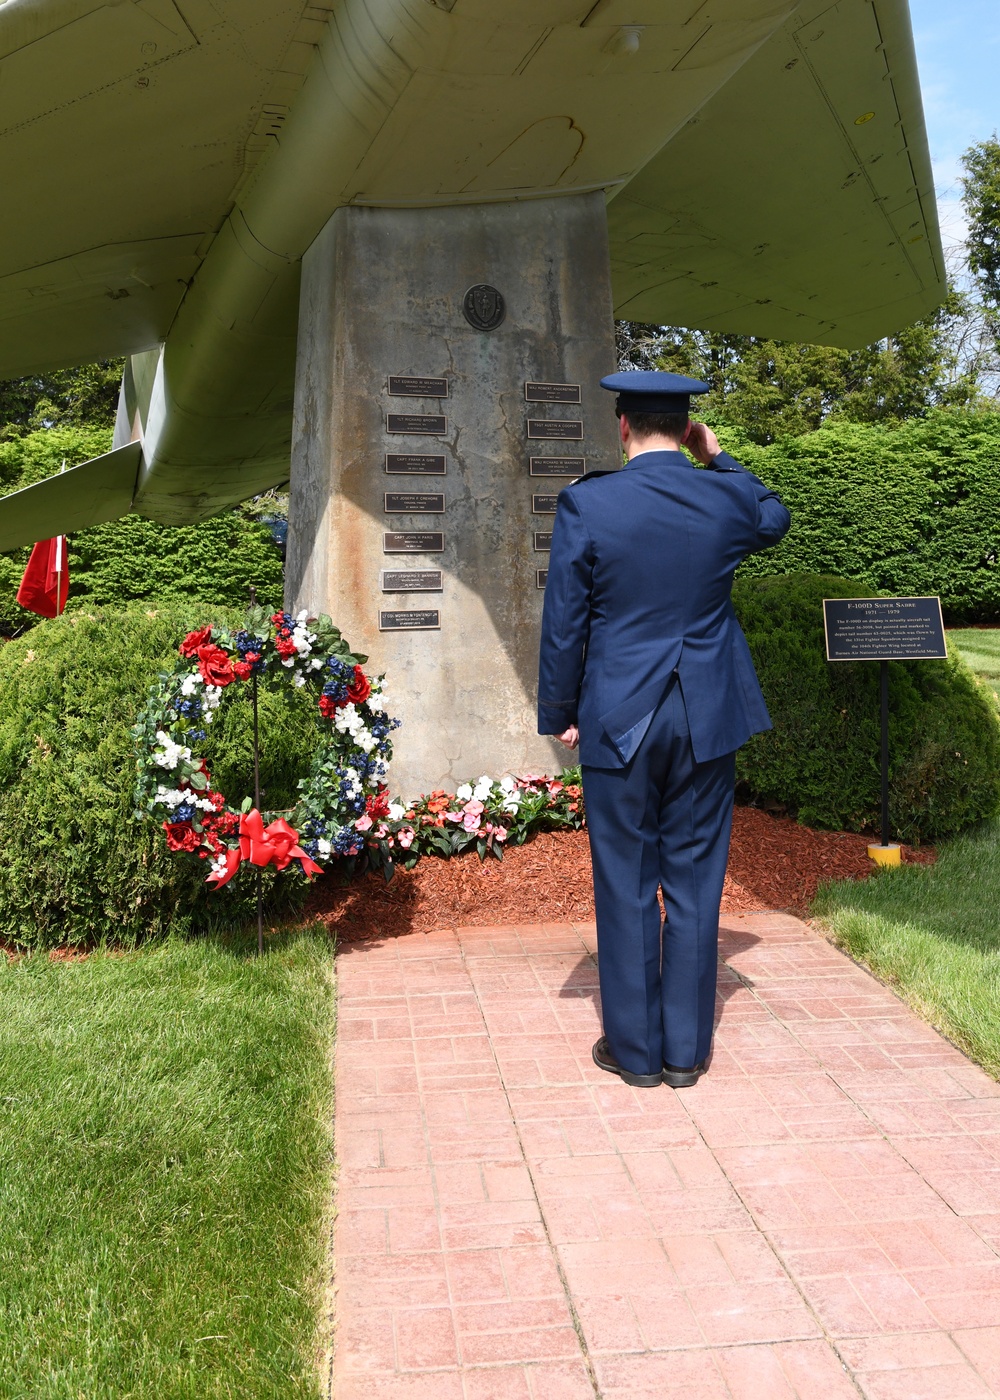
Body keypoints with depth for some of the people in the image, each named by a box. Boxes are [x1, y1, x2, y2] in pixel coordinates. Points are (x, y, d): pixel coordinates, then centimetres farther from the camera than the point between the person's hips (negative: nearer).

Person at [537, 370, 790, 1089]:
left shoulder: (586, 503, -9)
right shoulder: (730, 497, -1)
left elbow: (564, 623, -6)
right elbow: (775, 517, 25)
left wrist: (560, 714, 5)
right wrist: (719, 458, 23)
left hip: (619, 721, -2)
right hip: (708, 720, 3)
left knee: (626, 887, 8)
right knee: (694, 884, 11)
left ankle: (636, 1049, 20)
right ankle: (686, 1049, 21)